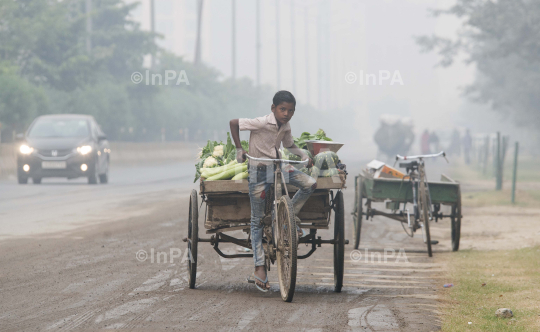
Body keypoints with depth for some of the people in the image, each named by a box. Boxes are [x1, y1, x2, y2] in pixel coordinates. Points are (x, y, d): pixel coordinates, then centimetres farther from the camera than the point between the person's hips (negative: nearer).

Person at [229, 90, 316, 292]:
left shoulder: (286, 127, 3)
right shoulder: (262, 123, -17)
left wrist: (304, 155, 3)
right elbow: (234, 123, -11)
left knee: (310, 184, -16)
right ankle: (260, 267, 0)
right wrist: (239, 149, -12)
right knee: (257, 220, -2)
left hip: (278, 167, 6)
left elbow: (289, 146, 21)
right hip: (259, 170, -6)